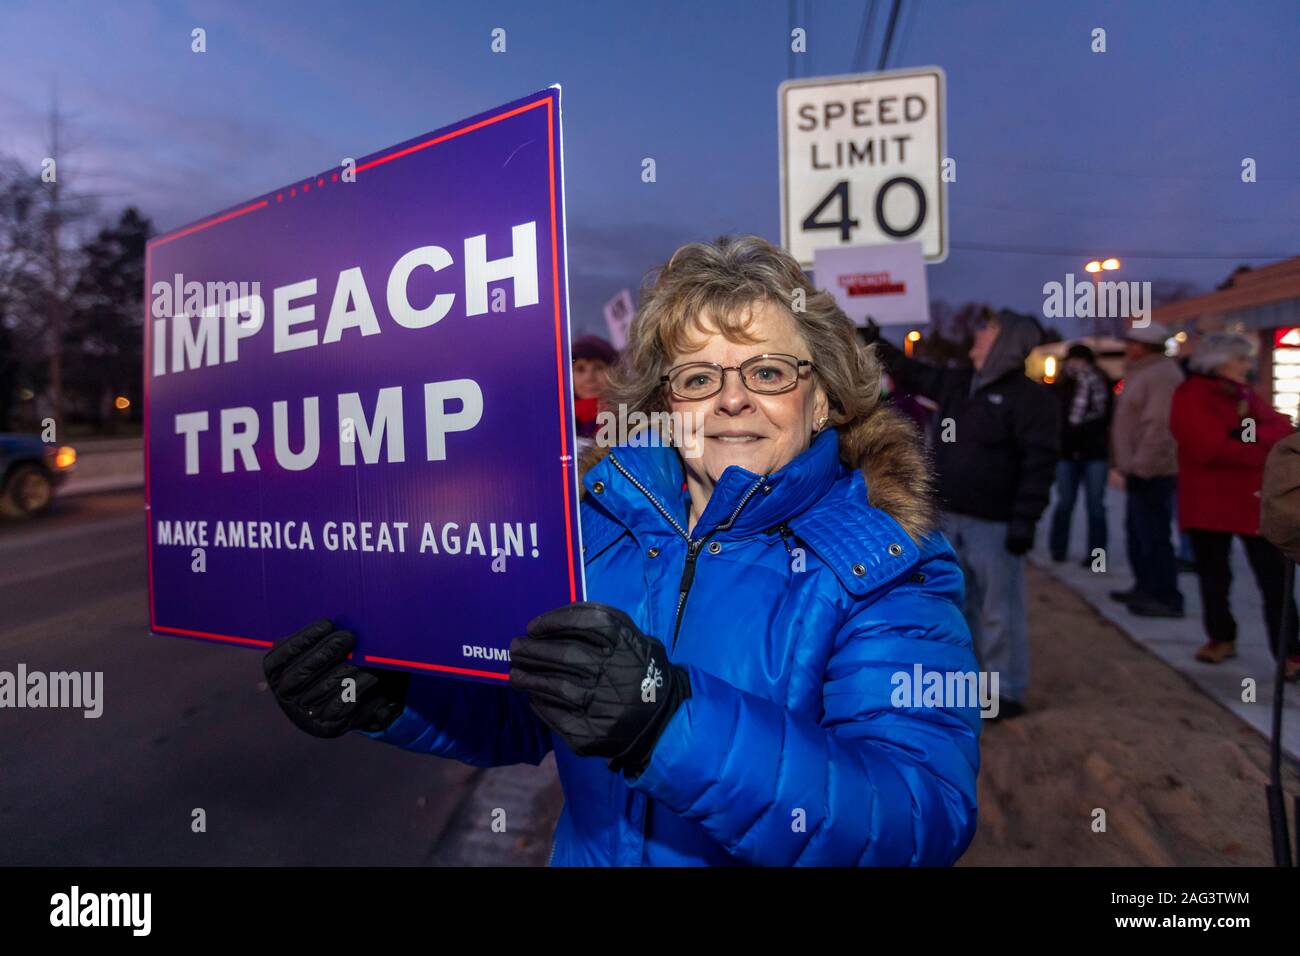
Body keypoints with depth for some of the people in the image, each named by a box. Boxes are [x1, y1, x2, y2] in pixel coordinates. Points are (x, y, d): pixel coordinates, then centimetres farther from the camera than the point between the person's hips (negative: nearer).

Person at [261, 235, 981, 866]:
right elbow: (520, 712, 8)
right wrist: (390, 695, -9)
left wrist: (674, 719, -33)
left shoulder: (888, 569, -10)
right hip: (588, 852, 3)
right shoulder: (602, 516, -1)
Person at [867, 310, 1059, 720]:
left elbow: (1039, 463, -17)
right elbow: (912, 373, 26)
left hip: (994, 523, -7)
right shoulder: (957, 383, 11)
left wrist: (1024, 520, -22)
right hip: (950, 518, 8)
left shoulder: (1028, 395, -11)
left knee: (999, 611, 1)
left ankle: (1007, 692, 14)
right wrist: (877, 342, 24)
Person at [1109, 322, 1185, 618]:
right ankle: (1146, 587, 29)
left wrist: (1140, 467, -25)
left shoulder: (1162, 374, -16)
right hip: (1140, 469, 11)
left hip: (1152, 472, -11)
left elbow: (1158, 426, -24)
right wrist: (1129, 465, 22)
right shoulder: (1142, 372, 18)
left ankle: (1167, 598, 0)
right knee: (1137, 532, 18)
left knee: (1153, 535, -7)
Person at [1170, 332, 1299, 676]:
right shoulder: (1190, 396, -7)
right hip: (1209, 502, -5)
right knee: (1214, 577, 7)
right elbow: (1213, 449, -18)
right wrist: (1265, 454, -9)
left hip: (1257, 499, 5)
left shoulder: (1245, 394, 15)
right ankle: (1221, 638, 24)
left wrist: (1250, 436, -18)